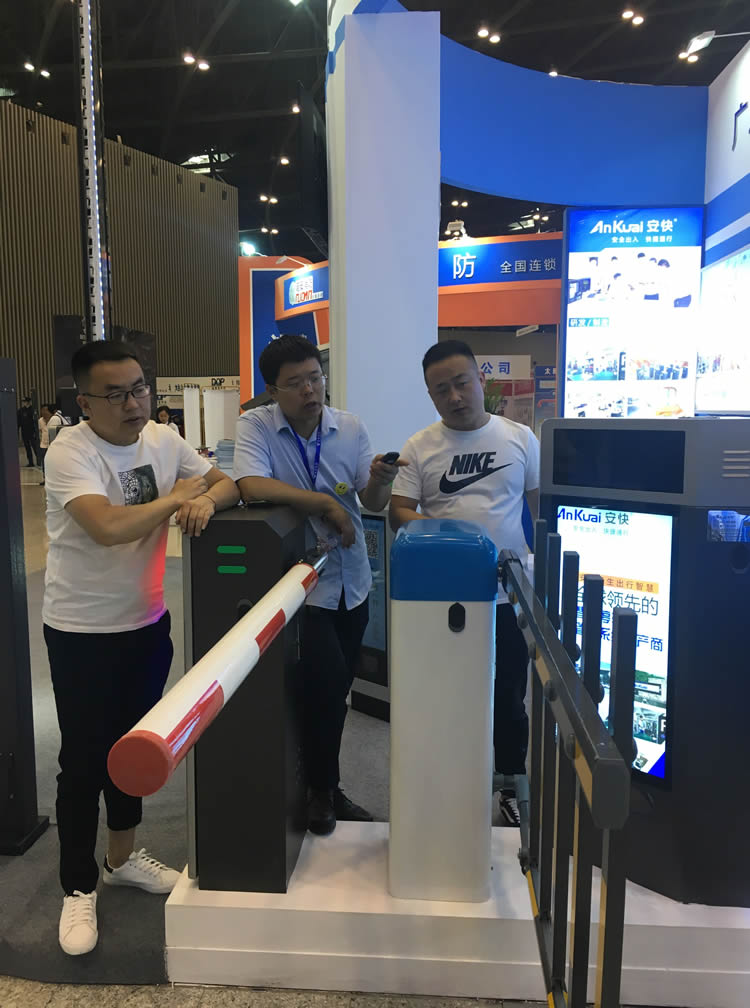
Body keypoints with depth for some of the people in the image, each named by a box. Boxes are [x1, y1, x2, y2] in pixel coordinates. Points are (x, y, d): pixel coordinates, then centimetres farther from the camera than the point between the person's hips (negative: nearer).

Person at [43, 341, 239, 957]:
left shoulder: (163, 440, -1)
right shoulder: (69, 453, -20)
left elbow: (229, 483, -1)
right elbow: (108, 526, -34)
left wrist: (206, 498, -24)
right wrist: (177, 497, -21)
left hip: (147, 622, 6)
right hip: (82, 632, -6)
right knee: (84, 760, 7)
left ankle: (122, 858, 41)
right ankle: (79, 890, 27)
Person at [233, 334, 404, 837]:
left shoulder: (350, 427, 1)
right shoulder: (255, 425, -9)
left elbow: (373, 503, -1)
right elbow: (251, 485, -26)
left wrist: (381, 482, -24)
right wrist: (327, 503, -21)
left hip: (351, 580, 5)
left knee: (336, 689, 14)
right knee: (328, 682, -13)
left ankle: (325, 785, 35)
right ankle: (322, 790, 15)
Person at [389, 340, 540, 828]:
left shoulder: (520, 438, 2)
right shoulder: (419, 448, 0)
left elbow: (544, 504, 8)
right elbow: (399, 512, -2)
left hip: (507, 593, 1)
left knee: (509, 700, 13)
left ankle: (511, 788, 33)